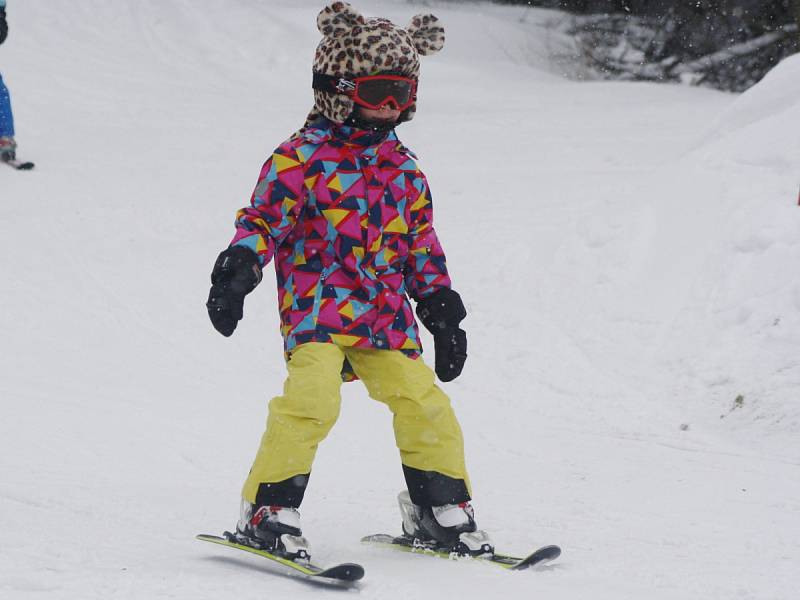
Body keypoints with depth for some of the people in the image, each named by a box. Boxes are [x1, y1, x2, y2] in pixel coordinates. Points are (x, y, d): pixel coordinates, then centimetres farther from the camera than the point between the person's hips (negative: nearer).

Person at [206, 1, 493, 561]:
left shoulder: (405, 169, 17)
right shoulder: (302, 157, -2)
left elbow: (422, 245, 24)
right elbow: (263, 218, -5)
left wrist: (441, 307, 21)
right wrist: (238, 269, -21)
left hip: (386, 317, 6)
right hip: (316, 309, -5)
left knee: (423, 401, -3)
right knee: (311, 398, -24)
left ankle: (441, 512, 16)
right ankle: (268, 512, -15)